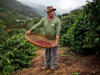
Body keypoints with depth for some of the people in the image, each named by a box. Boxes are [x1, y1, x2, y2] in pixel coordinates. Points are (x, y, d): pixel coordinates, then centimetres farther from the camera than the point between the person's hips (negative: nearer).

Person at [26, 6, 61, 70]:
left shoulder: (57, 20, -13)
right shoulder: (44, 19, 0)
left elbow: (58, 31, -18)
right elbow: (37, 25, -9)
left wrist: (57, 40, -27)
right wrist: (30, 30, -22)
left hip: (54, 39, -4)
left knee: (54, 52, 1)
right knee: (47, 52, 12)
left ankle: (53, 66, 12)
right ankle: (47, 65, 22)